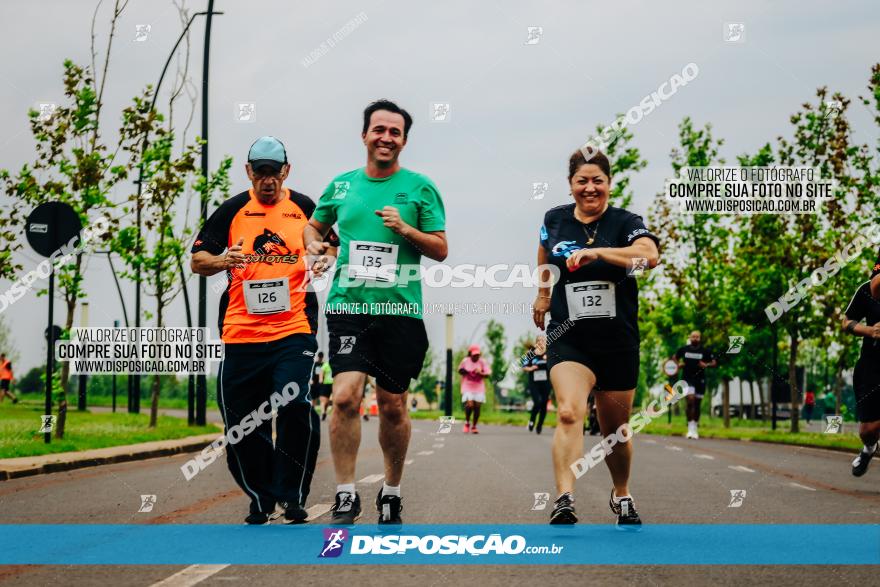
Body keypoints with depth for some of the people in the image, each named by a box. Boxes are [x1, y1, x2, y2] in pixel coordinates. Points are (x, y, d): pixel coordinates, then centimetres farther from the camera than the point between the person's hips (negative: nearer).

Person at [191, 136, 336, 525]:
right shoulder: (232, 211, 9)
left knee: (295, 407, -18)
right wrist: (222, 261, -11)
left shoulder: (305, 209, 10)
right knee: (241, 422, 3)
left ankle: (293, 496, -3)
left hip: (294, 331, -1)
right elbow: (197, 260, 11)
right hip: (241, 333, 2)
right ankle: (261, 499, 21)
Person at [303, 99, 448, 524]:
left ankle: (391, 492, 25)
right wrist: (315, 249, 5)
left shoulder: (420, 187, 4)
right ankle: (345, 495, -7)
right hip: (348, 306, 1)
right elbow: (314, 225, 27)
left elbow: (441, 249, 4)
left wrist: (405, 229, -12)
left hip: (400, 310, 0)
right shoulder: (342, 185, 11)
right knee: (345, 396, -16)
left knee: (392, 405, 6)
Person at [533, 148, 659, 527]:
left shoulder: (625, 222, -6)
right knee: (569, 413, -25)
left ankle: (622, 495, 38)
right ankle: (564, 500, -35)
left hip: (618, 342, 0)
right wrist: (543, 293, 34)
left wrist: (597, 252, -37)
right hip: (568, 340, 0)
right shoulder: (554, 219, 4)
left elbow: (650, 255, -28)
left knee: (615, 430, 12)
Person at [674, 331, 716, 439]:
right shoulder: (684, 349, 2)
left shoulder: (704, 351, 0)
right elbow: (675, 358, 17)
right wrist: (678, 364, -2)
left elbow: (714, 362, 5)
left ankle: (695, 428, 23)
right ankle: (690, 427, -15)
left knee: (697, 403, 9)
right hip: (687, 378, -1)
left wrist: (706, 365, -14)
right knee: (690, 400, -20)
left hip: (700, 379, 1)